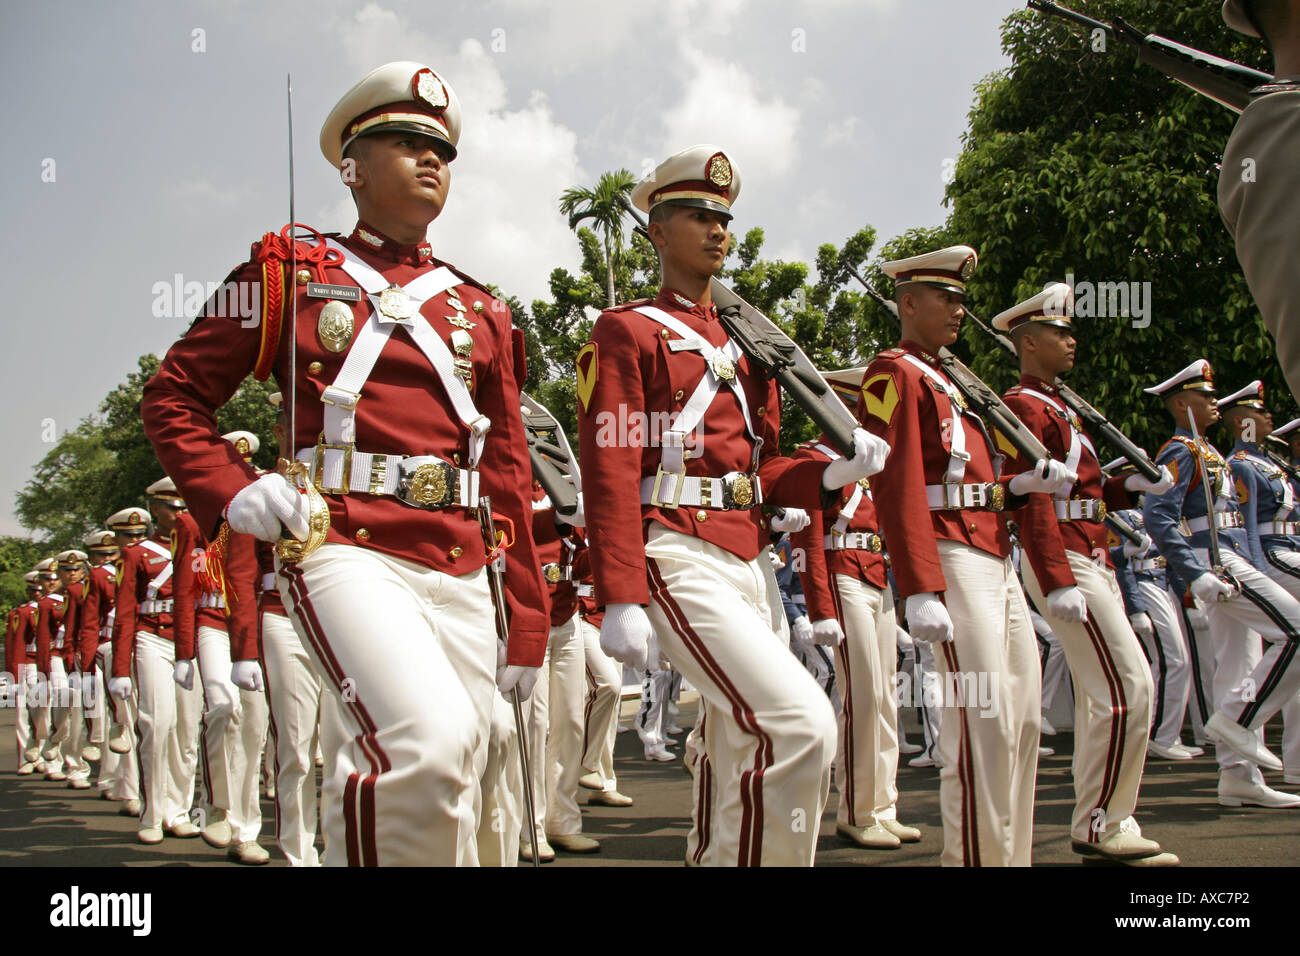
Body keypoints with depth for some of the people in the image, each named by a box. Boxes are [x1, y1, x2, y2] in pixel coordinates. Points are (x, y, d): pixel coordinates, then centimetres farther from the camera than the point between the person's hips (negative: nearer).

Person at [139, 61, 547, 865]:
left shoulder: (481, 311, 18)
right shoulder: (292, 273, 9)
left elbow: (510, 476, 17)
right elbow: (175, 396, 12)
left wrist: (529, 624, 12)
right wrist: (230, 494, -7)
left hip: (461, 572, 5)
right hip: (348, 551, -4)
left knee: (450, 793, 4)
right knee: (428, 742, -29)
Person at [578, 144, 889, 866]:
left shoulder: (746, 343, 21)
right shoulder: (627, 332, 0)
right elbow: (610, 472, -9)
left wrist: (833, 473, 0)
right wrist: (622, 601, -18)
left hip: (751, 559, 8)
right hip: (680, 556, -8)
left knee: (742, 749, 9)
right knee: (801, 724, -21)